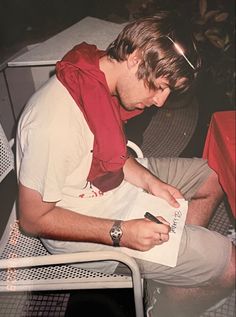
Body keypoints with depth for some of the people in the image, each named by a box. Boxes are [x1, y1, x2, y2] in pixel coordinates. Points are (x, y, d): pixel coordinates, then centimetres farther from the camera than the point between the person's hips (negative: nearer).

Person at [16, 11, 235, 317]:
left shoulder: (99, 75, -7)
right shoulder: (56, 122, -34)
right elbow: (33, 218, -23)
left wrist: (150, 181, -8)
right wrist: (121, 232, -25)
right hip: (86, 230, -8)